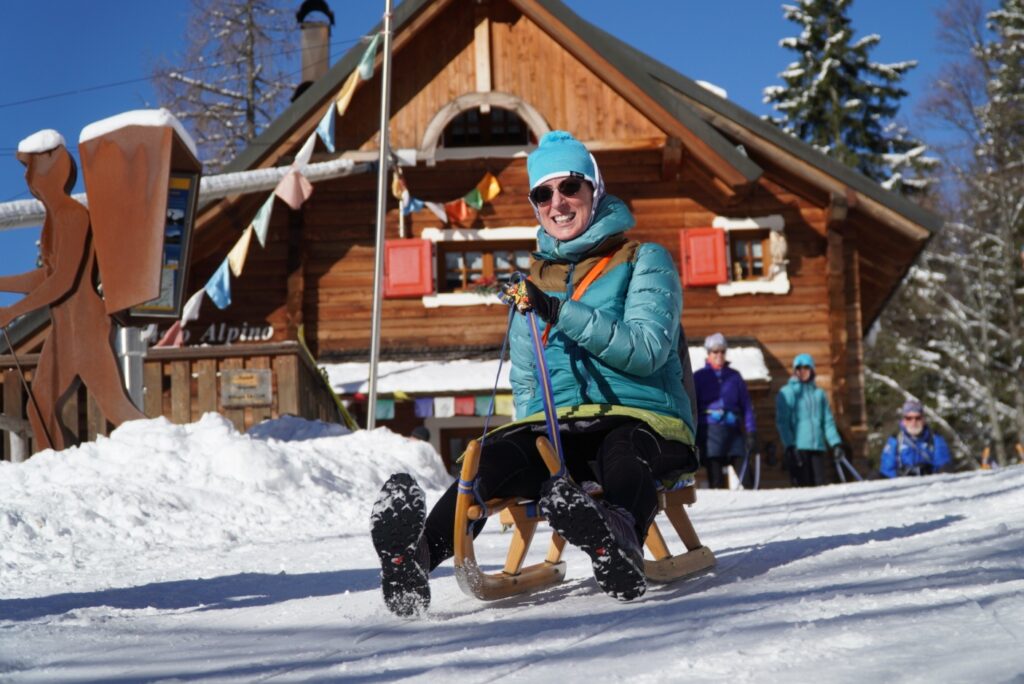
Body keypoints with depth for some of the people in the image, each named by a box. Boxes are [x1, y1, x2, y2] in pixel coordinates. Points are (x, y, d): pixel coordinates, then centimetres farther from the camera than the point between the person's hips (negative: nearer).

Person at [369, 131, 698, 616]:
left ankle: (621, 547, -70)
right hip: (555, 429, 3)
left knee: (622, 454, -39)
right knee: (494, 456, -29)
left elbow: (647, 349, -10)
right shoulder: (533, 283, 21)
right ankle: (417, 553, -53)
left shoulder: (644, 261, 6)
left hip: (641, 419, -3)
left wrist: (562, 314, -20)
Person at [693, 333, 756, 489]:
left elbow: (746, 405, 13)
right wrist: (693, 437, 2)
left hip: (733, 430, 2)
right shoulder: (699, 377, 9)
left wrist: (751, 433, 4)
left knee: (746, 476, -10)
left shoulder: (734, 376, 14)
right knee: (715, 481, -5)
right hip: (710, 430, -1)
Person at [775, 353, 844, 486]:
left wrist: (835, 443, 7)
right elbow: (782, 422, -3)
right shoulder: (787, 392, 3)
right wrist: (789, 446, -13)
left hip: (818, 447, 4)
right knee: (804, 486, -10)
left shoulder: (819, 393, 16)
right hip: (797, 448, -4)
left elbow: (828, 421, 18)